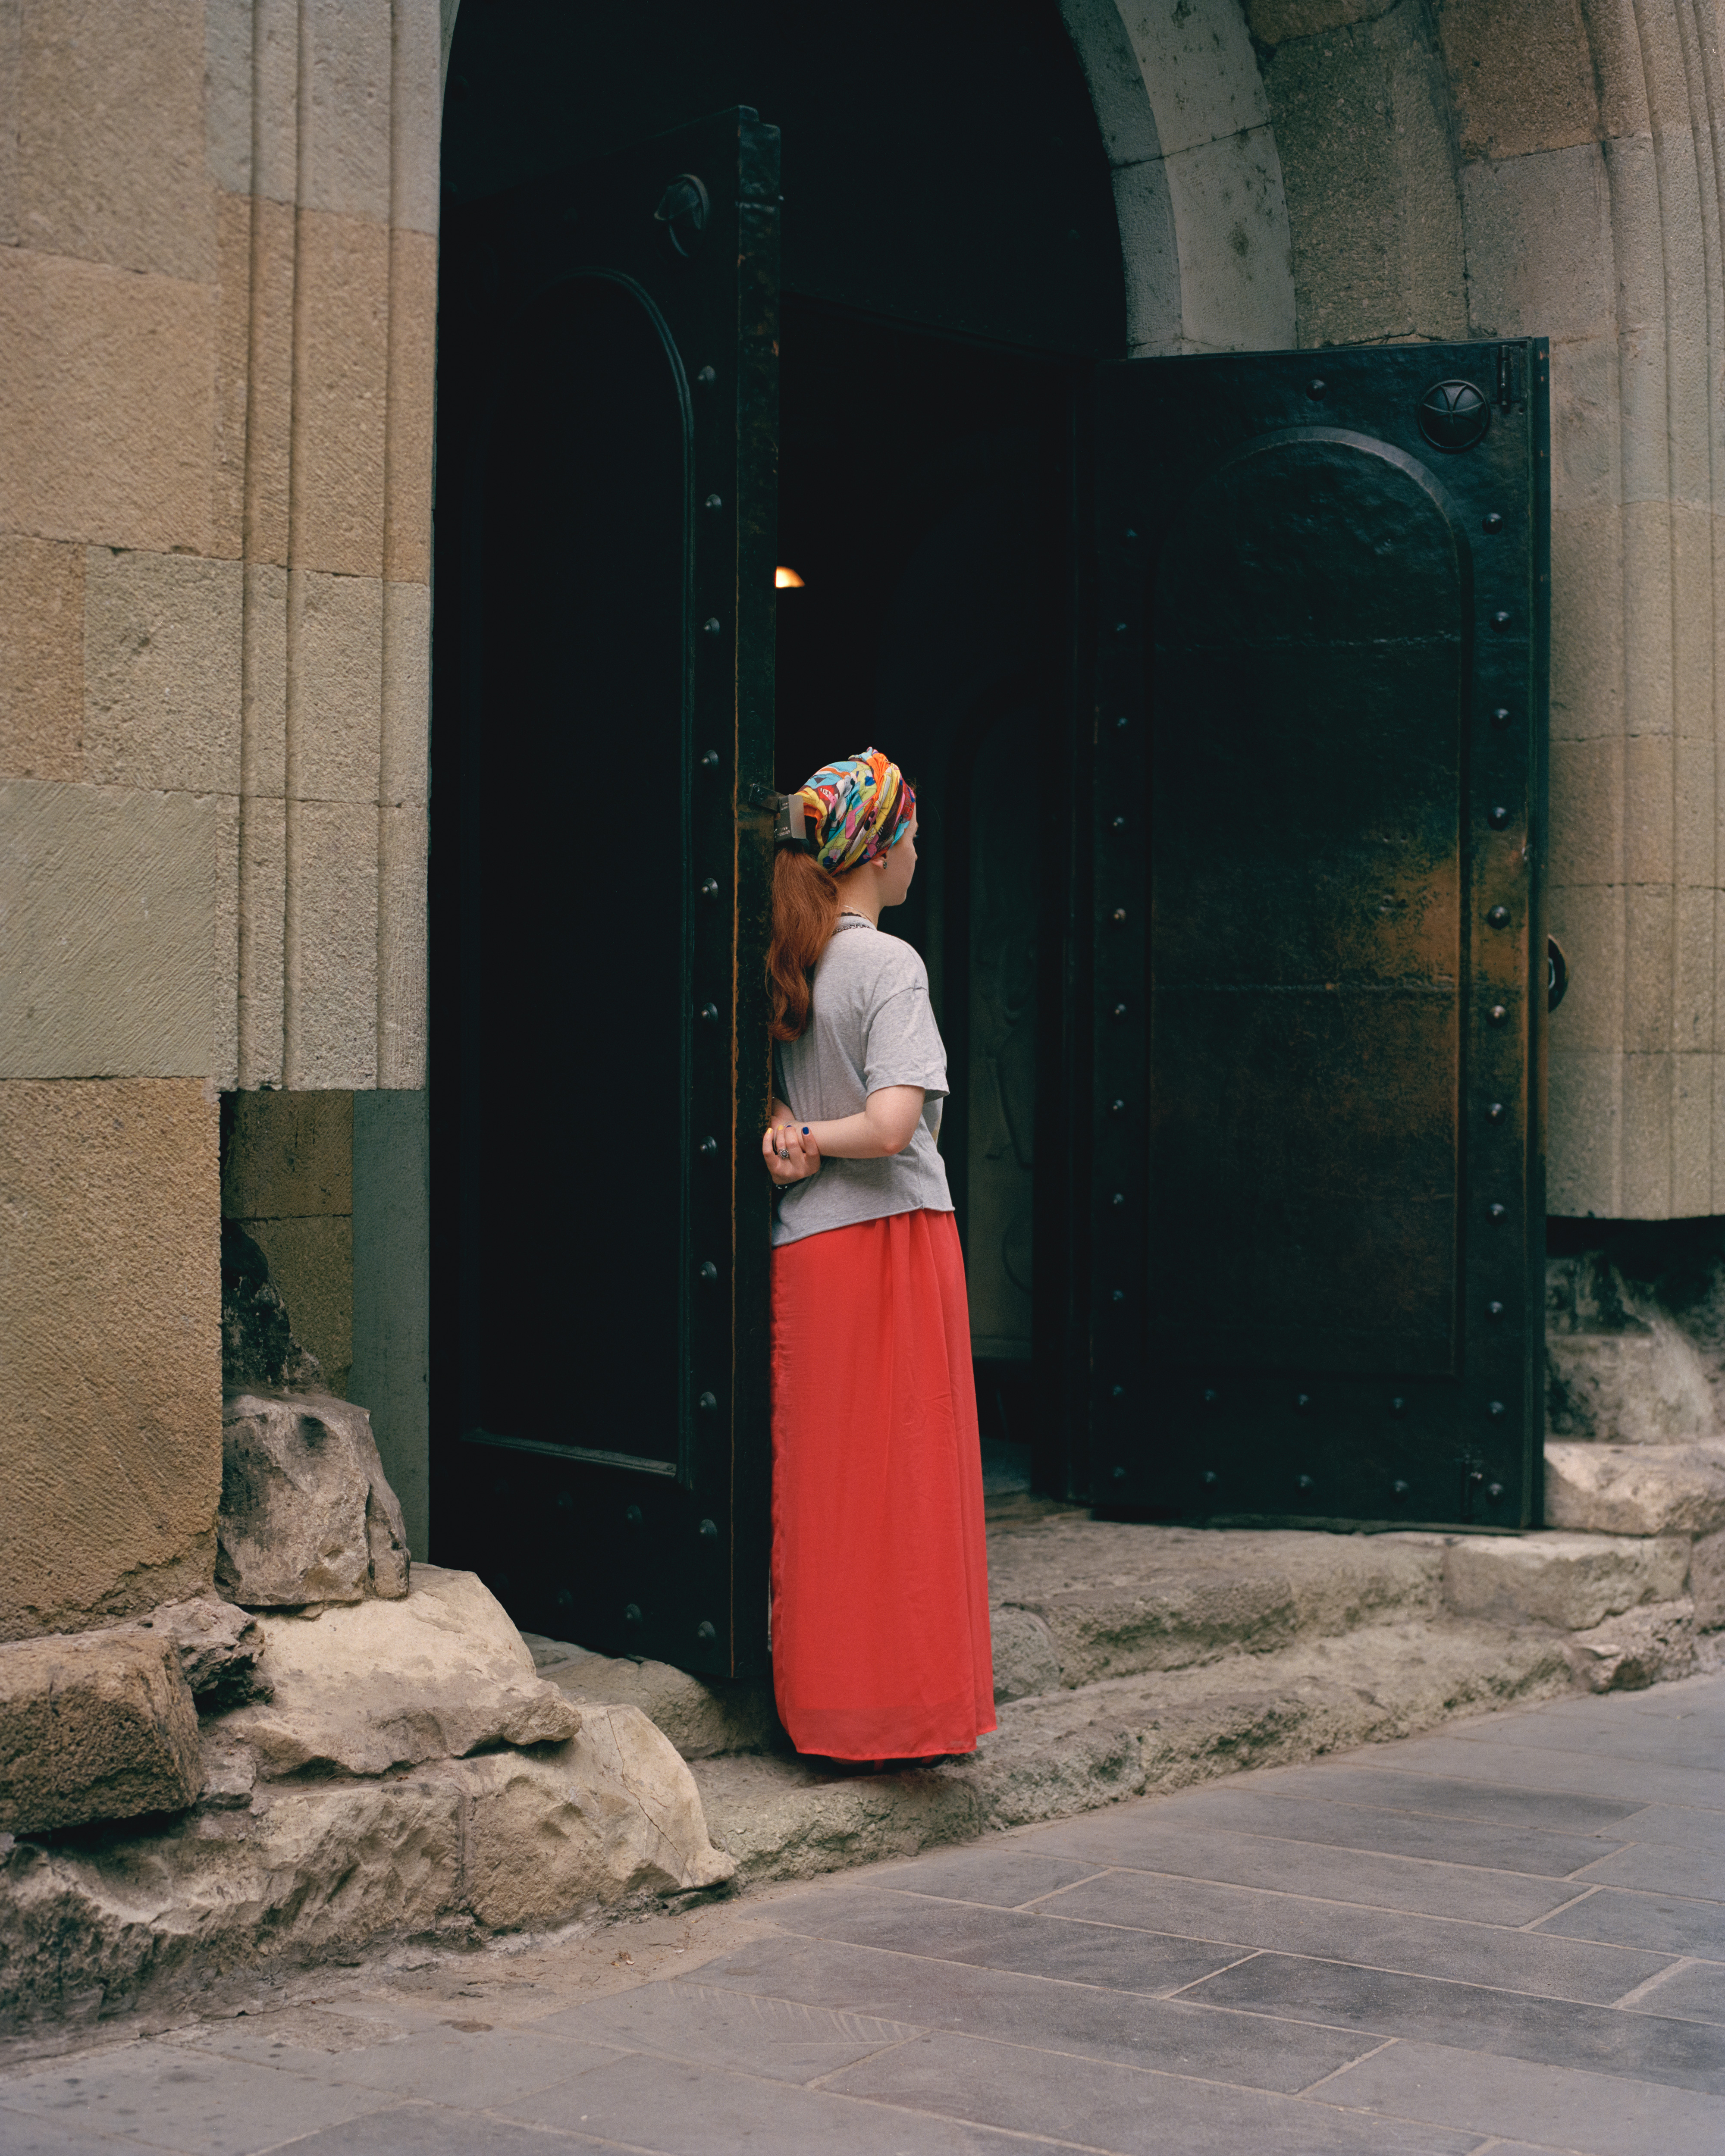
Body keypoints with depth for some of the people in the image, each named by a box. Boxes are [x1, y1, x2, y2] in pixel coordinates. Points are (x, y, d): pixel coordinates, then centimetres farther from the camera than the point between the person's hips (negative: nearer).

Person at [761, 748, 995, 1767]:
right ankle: (901, 1708, 8)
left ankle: (821, 1701, 15)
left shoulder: (789, 964, 9)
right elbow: (893, 1125, -22)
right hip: (894, 1232, -6)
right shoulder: (890, 964, -12)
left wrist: (787, 1135, -6)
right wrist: (815, 1139, -6)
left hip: (802, 1246, 7)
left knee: (821, 1477, 10)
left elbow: (769, 1089, 14)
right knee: (905, 1477, 2)